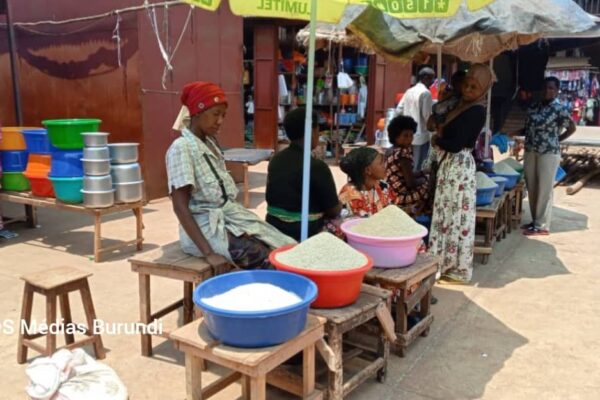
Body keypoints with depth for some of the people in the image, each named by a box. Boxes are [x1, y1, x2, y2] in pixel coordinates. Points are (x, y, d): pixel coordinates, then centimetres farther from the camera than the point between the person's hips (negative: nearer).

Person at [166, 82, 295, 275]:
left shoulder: (211, 143, 12)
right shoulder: (181, 148, -13)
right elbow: (180, 207, -19)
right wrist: (209, 253, -24)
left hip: (230, 216, 8)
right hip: (205, 226, -8)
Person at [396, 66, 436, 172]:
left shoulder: (409, 91, 12)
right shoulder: (426, 93, -10)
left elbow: (398, 110, 9)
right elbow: (427, 115, -14)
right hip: (421, 135, -8)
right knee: (418, 167, -1)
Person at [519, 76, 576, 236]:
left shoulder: (559, 109, -7)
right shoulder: (534, 106, 9)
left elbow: (572, 128, 2)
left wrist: (556, 140, 2)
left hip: (548, 153, -6)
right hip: (530, 151, 6)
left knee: (544, 189, -2)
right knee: (531, 188, 11)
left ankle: (542, 225, 3)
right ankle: (535, 220, 24)